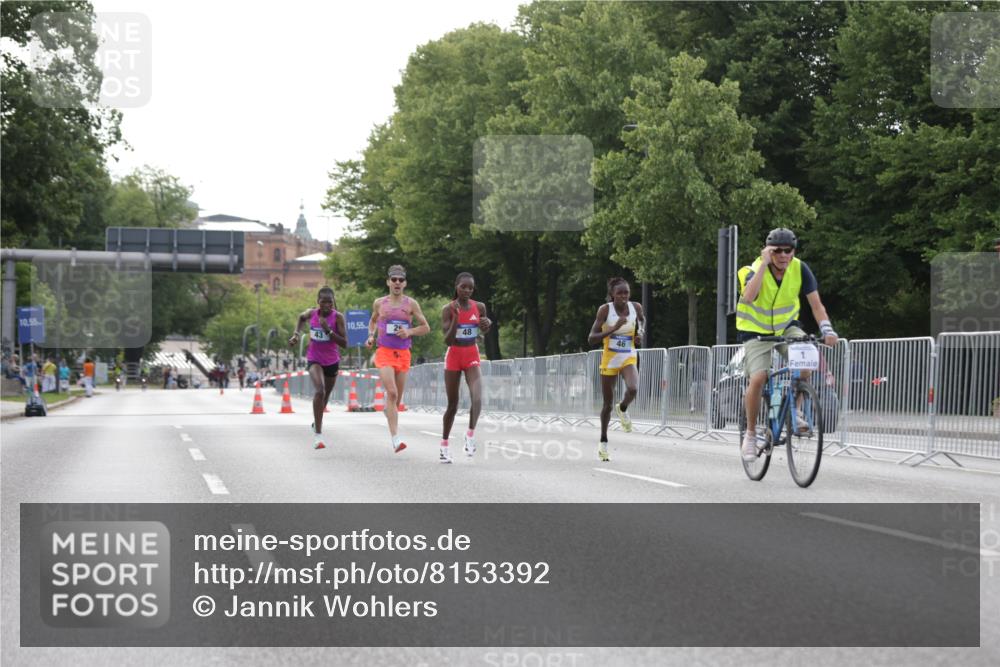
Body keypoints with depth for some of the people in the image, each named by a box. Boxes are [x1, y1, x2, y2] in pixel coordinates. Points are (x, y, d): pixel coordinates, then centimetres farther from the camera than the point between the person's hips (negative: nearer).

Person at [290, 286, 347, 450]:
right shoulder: (311, 313, -9)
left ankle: (317, 421, 53)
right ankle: (318, 434, -29)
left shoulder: (338, 317, -16)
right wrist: (296, 334, 4)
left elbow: (344, 343, -20)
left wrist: (328, 330, -31)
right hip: (314, 360, -1)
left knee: (326, 395, 21)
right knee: (319, 390, -26)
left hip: (332, 361, 1)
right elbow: (301, 318, 17)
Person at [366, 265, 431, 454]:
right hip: (384, 352, -2)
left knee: (397, 397, 9)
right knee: (392, 393, -19)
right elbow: (373, 321, 25)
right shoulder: (379, 303, 6)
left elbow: (426, 327, 6)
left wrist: (409, 332, -10)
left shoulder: (411, 304, 3)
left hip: (403, 354, 2)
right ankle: (395, 439, -24)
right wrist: (371, 335, 6)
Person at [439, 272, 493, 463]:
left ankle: (471, 434, -2)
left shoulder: (479, 307, -2)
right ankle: (444, 444, 22)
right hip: (454, 356, -2)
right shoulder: (448, 309, -11)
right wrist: (456, 318, -28)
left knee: (477, 398, -22)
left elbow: (485, 331, 15)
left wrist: (487, 324, -8)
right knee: (452, 404, 7)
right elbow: (448, 340, -16)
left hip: (472, 356, 2)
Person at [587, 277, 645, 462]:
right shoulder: (605, 310, -14)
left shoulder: (636, 307, -5)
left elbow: (642, 319, 21)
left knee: (633, 390, -29)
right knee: (608, 403, 7)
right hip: (609, 359, -1)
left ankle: (623, 409, 5)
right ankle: (603, 441, 26)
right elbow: (591, 339, -18)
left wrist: (640, 332, -1)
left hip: (629, 358, 1)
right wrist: (613, 329, -28)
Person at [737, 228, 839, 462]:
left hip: (787, 327, 3)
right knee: (758, 379, -22)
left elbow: (816, 304, -16)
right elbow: (749, 297, -42)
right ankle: (750, 434, -3)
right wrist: (764, 263, -41)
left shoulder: (800, 269, -13)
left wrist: (827, 329, -34)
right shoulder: (756, 269, -21)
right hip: (756, 331, -3)